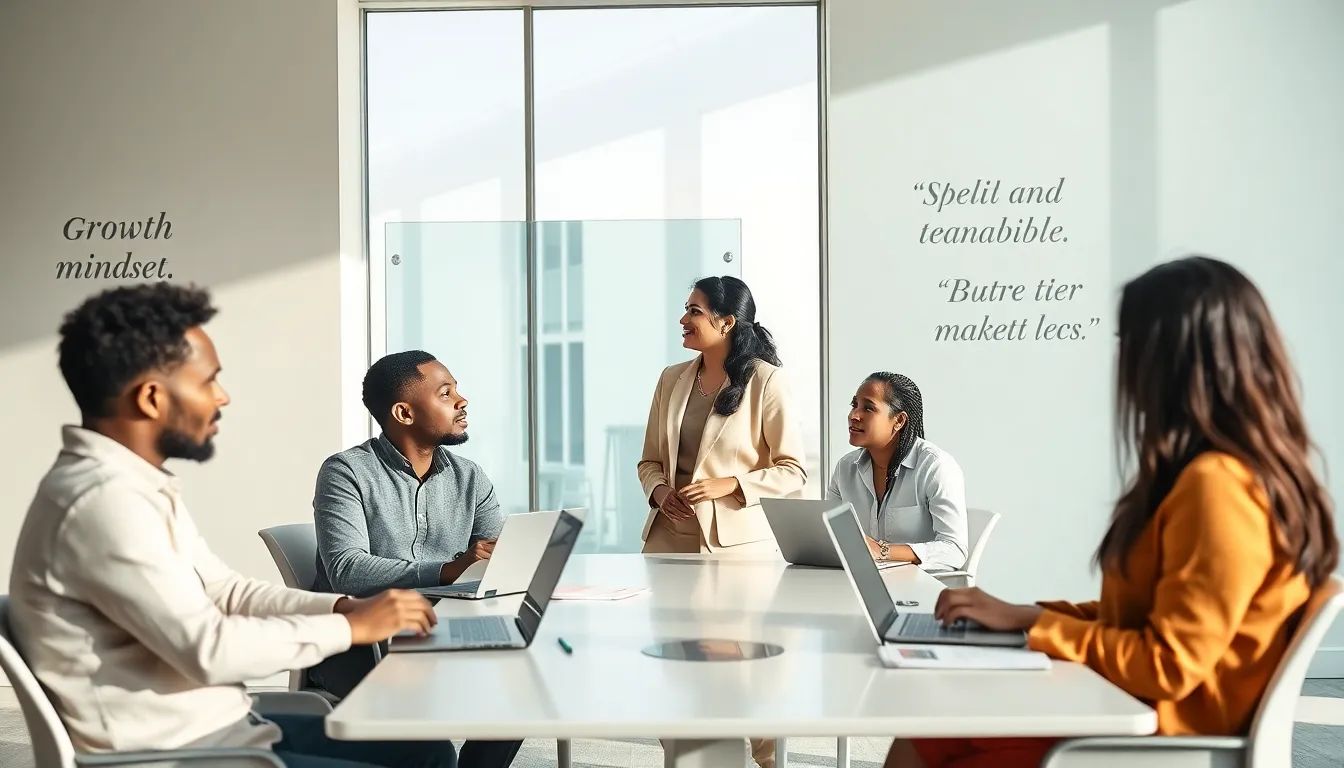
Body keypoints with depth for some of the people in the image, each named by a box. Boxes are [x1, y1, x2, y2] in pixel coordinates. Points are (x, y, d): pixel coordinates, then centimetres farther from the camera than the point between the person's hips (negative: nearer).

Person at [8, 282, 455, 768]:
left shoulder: (135, 484, 10)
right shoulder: (104, 500, -23)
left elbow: (225, 591, 15)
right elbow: (209, 649, -25)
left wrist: (342, 606, 0)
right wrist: (351, 627, -14)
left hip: (208, 727, 10)